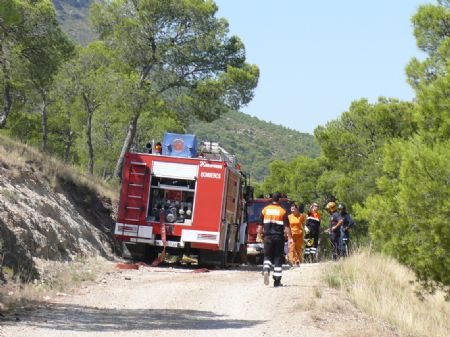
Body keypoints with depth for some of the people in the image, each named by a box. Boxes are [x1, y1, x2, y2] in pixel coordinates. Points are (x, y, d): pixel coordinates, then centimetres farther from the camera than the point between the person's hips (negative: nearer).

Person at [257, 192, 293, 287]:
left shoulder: (265, 210, 5)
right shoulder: (282, 211, -2)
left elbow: (260, 225, 6)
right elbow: (286, 226, -5)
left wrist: (259, 235, 16)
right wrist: (290, 238, -1)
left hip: (268, 237, 2)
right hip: (279, 237, -2)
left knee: (267, 256, 10)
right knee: (278, 258, 6)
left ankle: (266, 270, -21)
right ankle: (277, 281, 6)